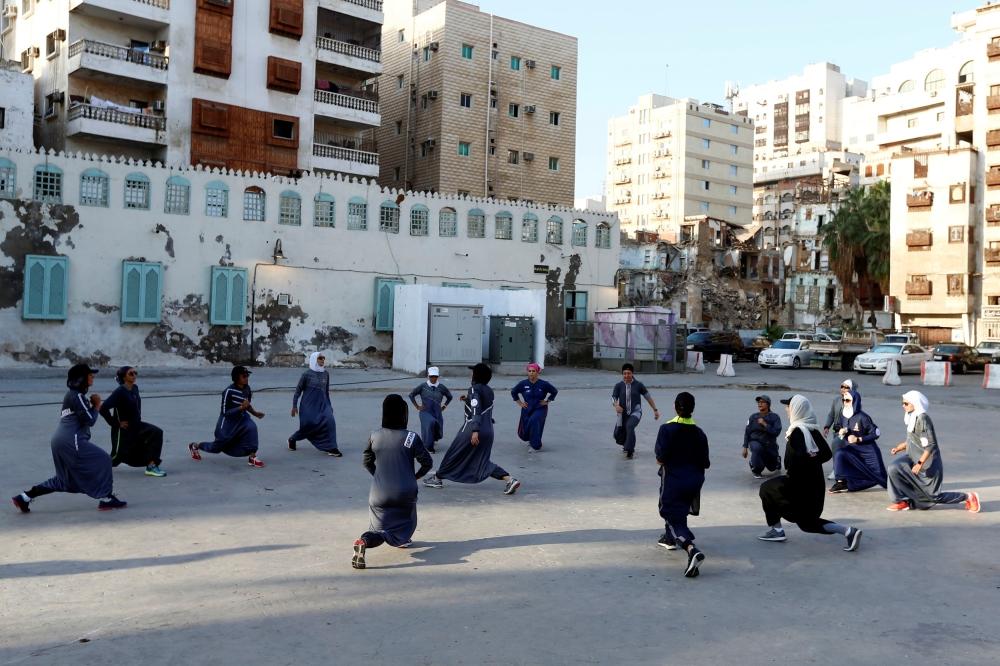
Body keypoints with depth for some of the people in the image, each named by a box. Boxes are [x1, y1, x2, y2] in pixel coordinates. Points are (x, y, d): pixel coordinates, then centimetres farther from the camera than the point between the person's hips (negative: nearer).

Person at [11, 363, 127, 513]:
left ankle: (24, 497, 17)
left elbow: (83, 418, 20)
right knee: (102, 460, -3)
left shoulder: (72, 395, 21)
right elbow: (90, 420, -13)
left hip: (61, 441, 10)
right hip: (71, 441, -10)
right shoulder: (77, 396, -10)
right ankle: (106, 499, -3)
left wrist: (92, 404, 6)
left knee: (65, 480, 18)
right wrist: (97, 405, 2)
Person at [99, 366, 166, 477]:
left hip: (136, 425, 7)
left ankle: (151, 466, -14)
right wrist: (115, 423, -21)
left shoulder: (135, 388, 2)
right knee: (118, 455, 6)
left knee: (156, 432, -16)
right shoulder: (119, 392, -21)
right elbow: (103, 408, -29)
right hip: (124, 429, -7)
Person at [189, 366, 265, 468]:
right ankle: (195, 446, 45)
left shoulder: (247, 388, -7)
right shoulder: (229, 391, -27)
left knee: (252, 427, -29)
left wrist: (255, 413, -1)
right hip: (228, 422, -5)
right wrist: (241, 407, -36)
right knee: (217, 447, 15)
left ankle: (252, 458, -20)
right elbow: (225, 412, -26)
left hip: (241, 419, 5)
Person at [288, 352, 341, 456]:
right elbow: (298, 390, -3)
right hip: (308, 405, -3)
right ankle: (292, 439, 32)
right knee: (308, 425, 1)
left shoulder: (326, 374, 5)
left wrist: (329, 405, 16)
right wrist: (294, 406, -6)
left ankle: (331, 448, -11)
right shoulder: (307, 374, -8)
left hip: (322, 404, 4)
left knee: (329, 421, -18)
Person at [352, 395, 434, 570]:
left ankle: (363, 541, -18)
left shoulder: (375, 436, 1)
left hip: (378, 494, 2)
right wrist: (416, 476, 15)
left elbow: (367, 462, 14)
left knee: (381, 530, 10)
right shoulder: (411, 437, -8)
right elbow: (427, 463, -3)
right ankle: (402, 538, 27)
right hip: (405, 493, -1)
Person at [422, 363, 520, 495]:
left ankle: (438, 478, 27)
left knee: (454, 456, 12)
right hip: (488, 431, 7)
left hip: (472, 430, -7)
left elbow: (476, 411, -23)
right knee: (483, 462, 13)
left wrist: (475, 431, -31)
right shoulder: (489, 391, 12)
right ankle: (510, 480, -2)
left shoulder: (474, 389, -11)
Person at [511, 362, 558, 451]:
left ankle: (536, 445, -17)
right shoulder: (523, 383, -8)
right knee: (523, 433, 9)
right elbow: (513, 392, 9)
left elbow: (555, 391, 4)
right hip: (527, 409, 3)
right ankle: (530, 440, 48)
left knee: (534, 420, -32)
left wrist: (547, 401, -1)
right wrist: (519, 403, 4)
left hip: (540, 409, -3)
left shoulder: (543, 384, -11)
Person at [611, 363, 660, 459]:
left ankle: (630, 451, -22)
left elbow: (648, 397, 5)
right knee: (618, 434, 7)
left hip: (635, 412, -3)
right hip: (623, 413, 3)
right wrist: (616, 405, -32)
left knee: (629, 426, -31)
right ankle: (627, 445, 43)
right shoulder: (619, 385, -2)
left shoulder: (638, 385, -4)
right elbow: (613, 397, -9)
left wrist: (655, 410, 6)